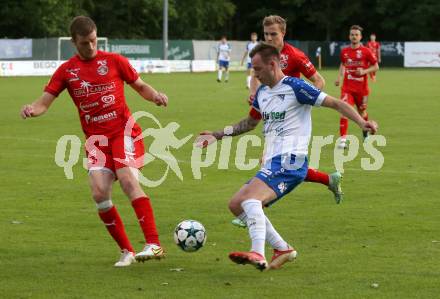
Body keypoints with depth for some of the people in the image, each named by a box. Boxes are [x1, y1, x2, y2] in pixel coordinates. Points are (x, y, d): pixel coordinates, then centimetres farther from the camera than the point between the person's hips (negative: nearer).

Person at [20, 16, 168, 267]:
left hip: (124, 131, -2)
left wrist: (155, 95, -12)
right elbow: (44, 102, 2)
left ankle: (154, 245, -29)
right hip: (96, 140, 3)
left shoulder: (114, 61, 2)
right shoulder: (66, 71, 5)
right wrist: (32, 109, -21)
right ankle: (127, 251, 1)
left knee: (128, 180, -25)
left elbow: (140, 86, 11)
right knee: (100, 193, -14)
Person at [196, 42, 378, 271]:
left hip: (289, 162, -9)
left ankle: (258, 255, -43)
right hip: (271, 165, 9)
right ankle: (283, 249, 10)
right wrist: (217, 135, 30)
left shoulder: (294, 87, -9)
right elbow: (249, 123, 34)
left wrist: (362, 123, -25)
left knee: (250, 198, -30)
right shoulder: (262, 92, 16)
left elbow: (335, 103, -11)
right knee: (236, 205, 6)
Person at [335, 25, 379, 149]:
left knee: (362, 111, 15)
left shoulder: (366, 51, -6)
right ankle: (343, 139, -18)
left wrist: (364, 71, -15)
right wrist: (339, 77, 6)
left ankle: (366, 131, 46)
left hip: (361, 88, -1)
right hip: (347, 87, 1)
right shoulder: (344, 51, 3)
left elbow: (376, 66, 0)